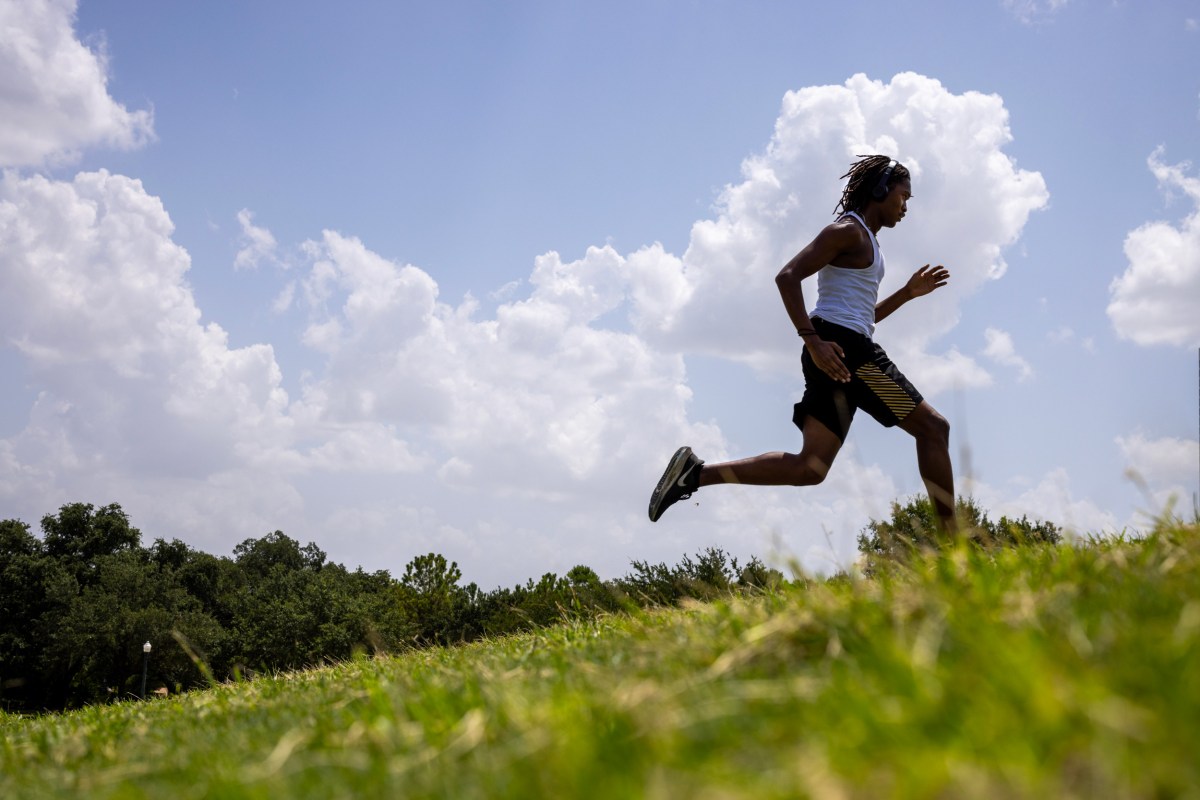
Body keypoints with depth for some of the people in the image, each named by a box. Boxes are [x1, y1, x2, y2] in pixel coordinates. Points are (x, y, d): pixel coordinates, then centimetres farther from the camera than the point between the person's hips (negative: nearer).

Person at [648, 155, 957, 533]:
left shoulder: (865, 240, 27)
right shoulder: (848, 231, -4)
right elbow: (787, 277, -16)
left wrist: (909, 292, 22)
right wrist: (813, 340, -23)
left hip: (832, 357, 10)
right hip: (841, 348, -10)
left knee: (810, 467, -1)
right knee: (932, 427, -4)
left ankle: (696, 472, -6)